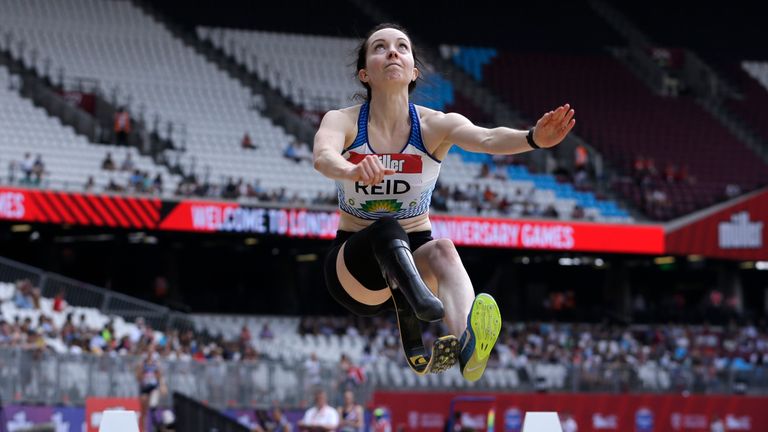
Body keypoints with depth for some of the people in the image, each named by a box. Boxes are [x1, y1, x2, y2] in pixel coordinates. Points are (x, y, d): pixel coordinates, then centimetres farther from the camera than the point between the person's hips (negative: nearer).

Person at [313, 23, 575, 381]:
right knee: (386, 230, -35)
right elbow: (323, 157, -33)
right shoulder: (342, 122, -9)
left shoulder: (436, 125, -7)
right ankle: (420, 304, -65)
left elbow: (486, 139, -29)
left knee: (443, 250, -34)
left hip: (415, 254, 1)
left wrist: (533, 139, -51)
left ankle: (468, 347, -63)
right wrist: (352, 170, -57)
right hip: (357, 260, -1)